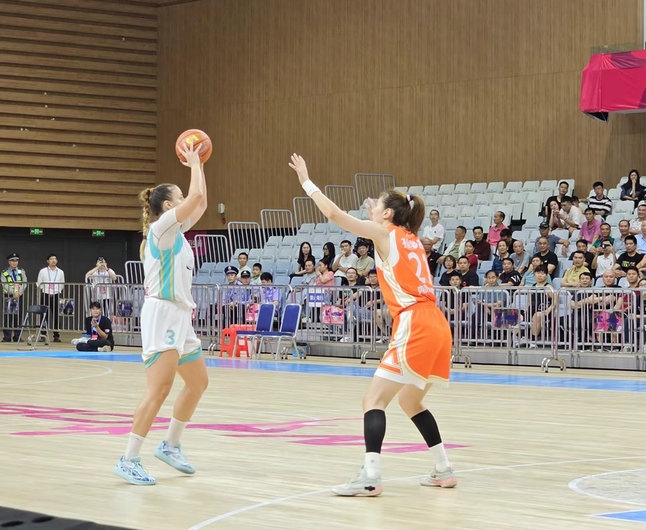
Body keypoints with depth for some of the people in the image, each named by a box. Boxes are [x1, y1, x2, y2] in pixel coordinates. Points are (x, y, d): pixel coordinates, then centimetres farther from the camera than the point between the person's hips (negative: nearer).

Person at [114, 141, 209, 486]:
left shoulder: (176, 231, 16)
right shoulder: (162, 226, -9)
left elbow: (200, 203, 25)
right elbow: (197, 196, -15)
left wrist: (198, 164, 22)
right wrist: (194, 164, -1)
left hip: (180, 316, 10)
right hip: (162, 314, -10)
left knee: (198, 382, 16)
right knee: (159, 389, -17)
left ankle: (170, 446, 26)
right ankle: (129, 460, -16)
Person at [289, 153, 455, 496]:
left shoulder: (385, 233, 1)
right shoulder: (411, 239, 21)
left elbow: (334, 213, -4)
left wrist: (306, 181, 7)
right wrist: (374, 215, 42)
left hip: (415, 327, -9)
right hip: (435, 326, 9)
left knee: (374, 399, -9)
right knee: (410, 402, 23)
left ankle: (370, 477, -21)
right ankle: (444, 471, 22)